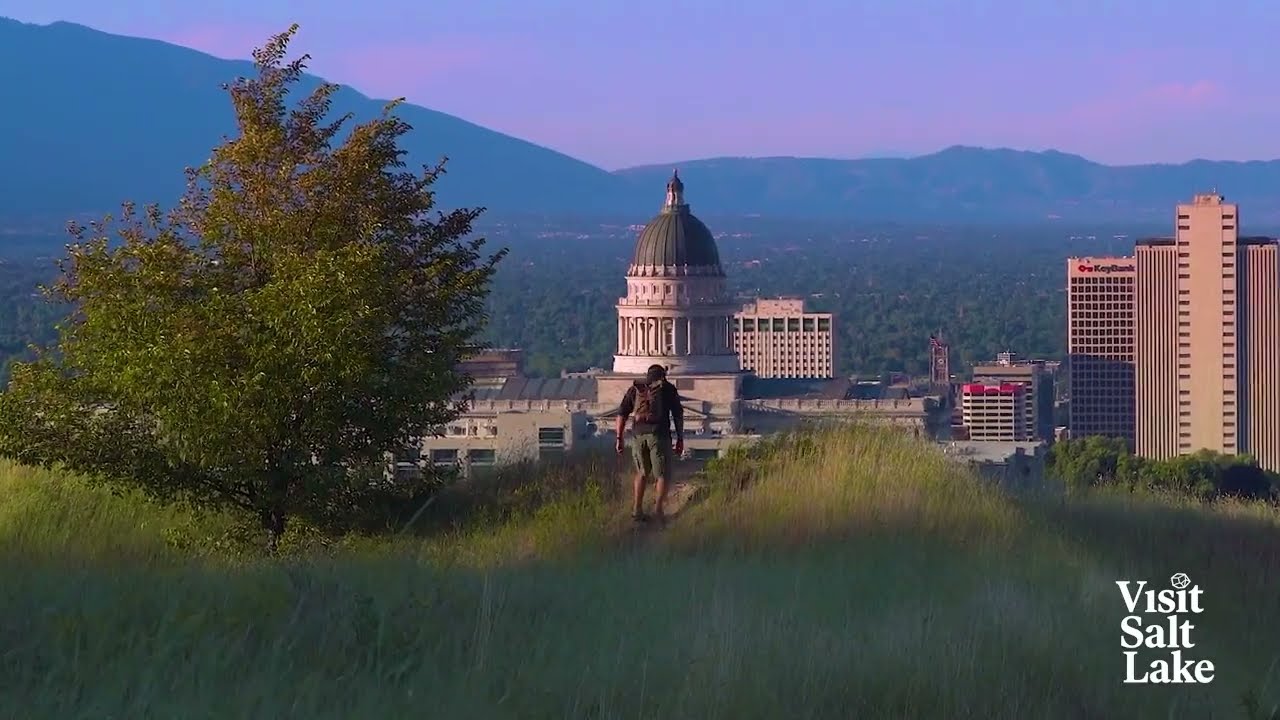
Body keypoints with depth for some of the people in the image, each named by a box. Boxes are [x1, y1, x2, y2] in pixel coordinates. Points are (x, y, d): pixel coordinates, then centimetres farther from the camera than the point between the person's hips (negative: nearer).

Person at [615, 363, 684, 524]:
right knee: (663, 474, 7)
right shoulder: (668, 389, 9)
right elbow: (678, 415, 3)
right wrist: (680, 439, 6)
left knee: (642, 472, 20)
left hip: (638, 434, 3)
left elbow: (622, 414, 10)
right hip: (659, 434, -3)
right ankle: (658, 510, -9)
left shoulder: (635, 389, 15)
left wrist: (619, 438, 12)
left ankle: (637, 510, 13)